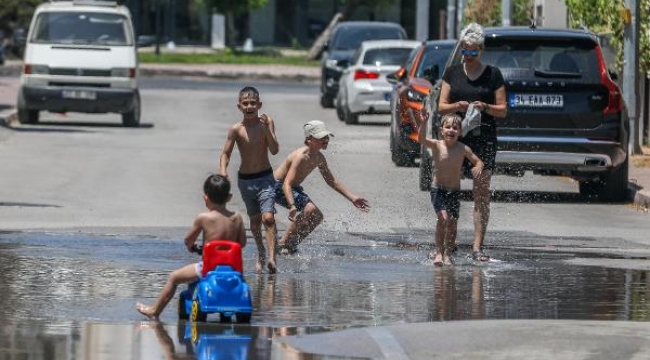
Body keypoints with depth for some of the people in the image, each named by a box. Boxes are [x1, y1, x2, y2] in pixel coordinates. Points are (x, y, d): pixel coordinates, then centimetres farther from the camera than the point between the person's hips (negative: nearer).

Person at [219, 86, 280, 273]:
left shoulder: (267, 122, -6)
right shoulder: (236, 129, -7)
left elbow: (274, 150, -12)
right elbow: (226, 154, -3)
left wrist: (266, 129, -23)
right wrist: (223, 171, -22)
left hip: (265, 178, -2)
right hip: (245, 179, 2)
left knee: (268, 217, -19)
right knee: (255, 220, 15)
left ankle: (272, 258, -26)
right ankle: (261, 255, 37)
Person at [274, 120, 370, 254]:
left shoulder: (319, 158, -1)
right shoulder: (301, 156, -30)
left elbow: (331, 181, 14)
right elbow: (287, 184, -38)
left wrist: (352, 198, 11)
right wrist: (292, 206, -53)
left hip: (294, 188, 10)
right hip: (278, 187, -10)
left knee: (317, 217, 10)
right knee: (309, 209, -27)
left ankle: (291, 244, 15)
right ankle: (283, 243, -21)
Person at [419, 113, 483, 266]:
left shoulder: (463, 149, -6)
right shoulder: (437, 146, -11)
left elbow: (478, 161, -1)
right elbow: (421, 139, -27)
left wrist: (478, 167, -25)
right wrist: (424, 123, -43)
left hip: (455, 191, 2)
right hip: (438, 190, -2)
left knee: (453, 224, 4)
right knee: (443, 218, -20)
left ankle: (447, 254, 24)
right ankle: (439, 252, -9)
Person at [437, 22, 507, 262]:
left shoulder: (493, 74, 5)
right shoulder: (452, 73, 10)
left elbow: (503, 110, 5)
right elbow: (441, 107, 8)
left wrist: (485, 107, -15)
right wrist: (457, 106, -13)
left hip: (484, 140, -2)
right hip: (455, 137, 2)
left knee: (481, 194, -6)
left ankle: (477, 247, -8)